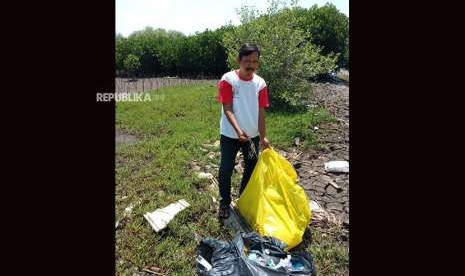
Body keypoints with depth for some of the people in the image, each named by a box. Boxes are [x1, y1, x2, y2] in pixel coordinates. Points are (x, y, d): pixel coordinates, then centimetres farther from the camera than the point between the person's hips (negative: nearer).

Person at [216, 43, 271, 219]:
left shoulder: (260, 83, -3)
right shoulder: (228, 79, -13)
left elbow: (261, 112, -1)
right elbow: (227, 110, -17)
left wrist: (263, 137, -6)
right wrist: (238, 131, -29)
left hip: (252, 135, 4)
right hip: (230, 135, -4)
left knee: (251, 169, 15)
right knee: (226, 170, 4)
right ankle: (224, 203, 26)